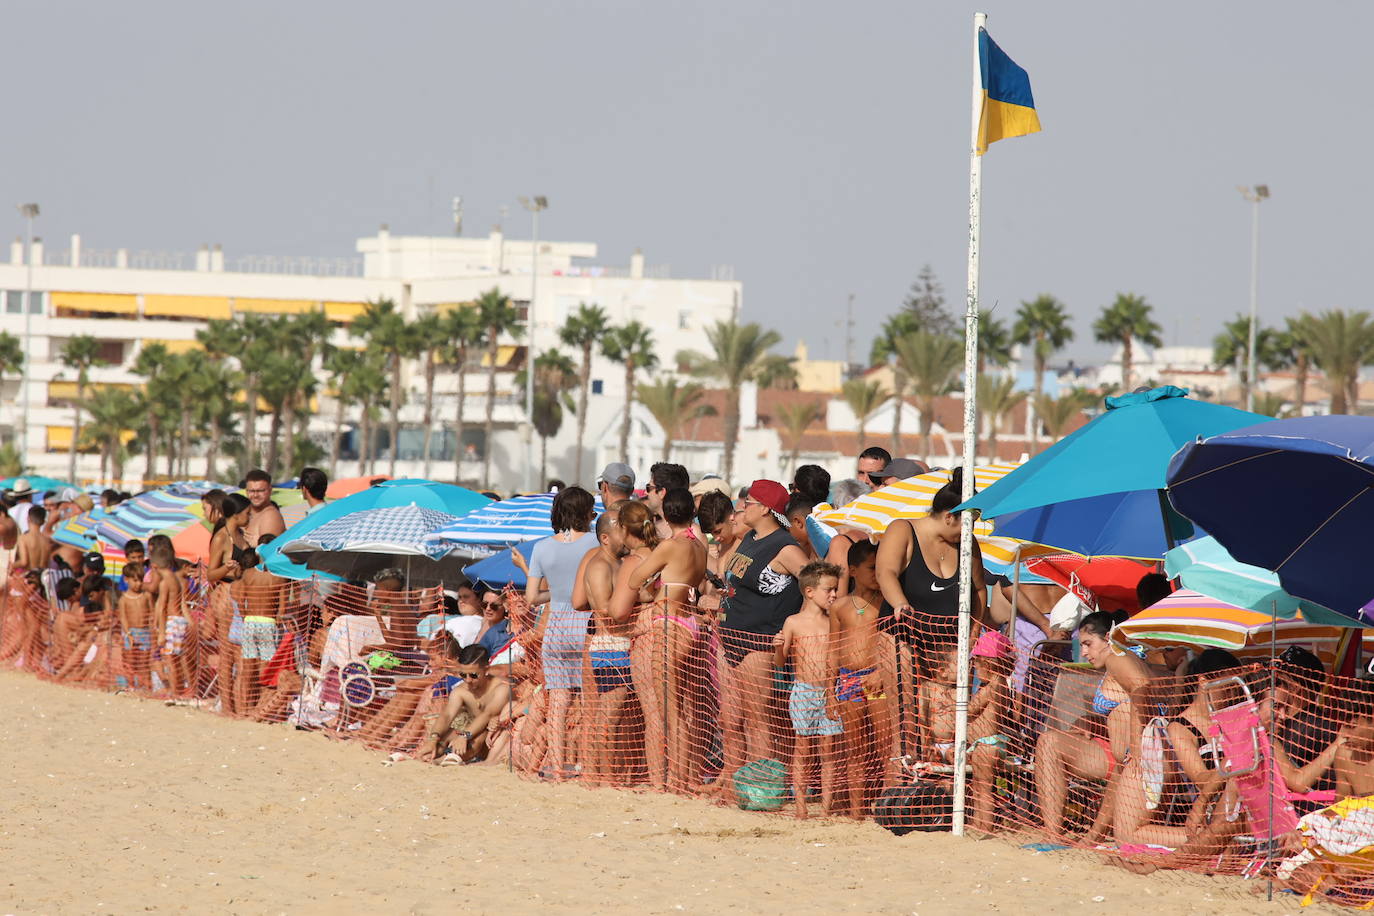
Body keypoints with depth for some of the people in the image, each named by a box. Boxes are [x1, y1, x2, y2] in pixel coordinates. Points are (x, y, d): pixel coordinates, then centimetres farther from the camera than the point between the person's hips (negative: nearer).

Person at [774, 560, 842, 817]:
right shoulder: (793, 623, 1)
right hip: (802, 691, -2)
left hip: (828, 693, 2)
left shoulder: (833, 623, 8)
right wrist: (778, 648, -16)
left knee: (828, 751, 1)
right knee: (803, 750, -1)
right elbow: (780, 662, 3)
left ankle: (827, 805, 5)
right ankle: (800, 807, 3)